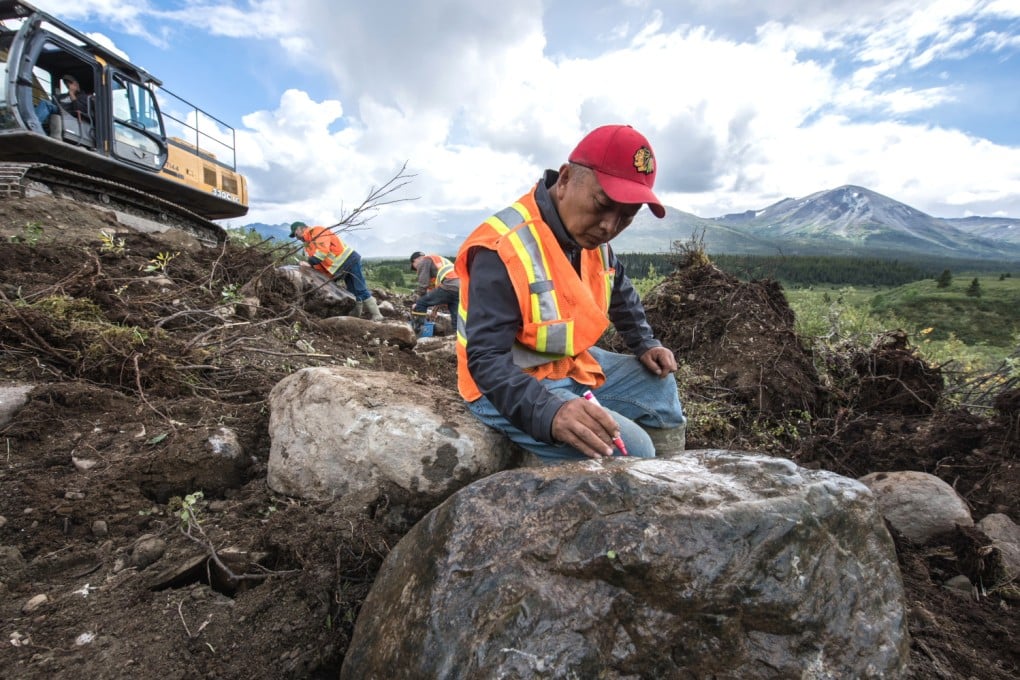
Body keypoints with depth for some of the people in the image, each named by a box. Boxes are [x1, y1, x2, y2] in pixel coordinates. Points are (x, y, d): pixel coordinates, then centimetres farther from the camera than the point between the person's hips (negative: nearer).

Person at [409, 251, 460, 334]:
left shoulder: (424, 261, 13)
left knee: (420, 304, 3)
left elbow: (423, 283, 3)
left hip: (448, 287, -8)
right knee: (457, 318, 11)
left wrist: (418, 301, 13)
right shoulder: (441, 260, 39)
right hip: (460, 288, 8)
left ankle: (414, 333, 2)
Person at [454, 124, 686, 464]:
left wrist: (645, 344, 12)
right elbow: (486, 359, -33)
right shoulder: (503, 249, -29)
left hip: (573, 365, 9)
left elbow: (621, 292, 21)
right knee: (630, 450, -23)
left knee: (658, 385, 21)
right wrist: (549, 412, -48)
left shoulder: (590, 236, -1)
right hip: (509, 388, -9)